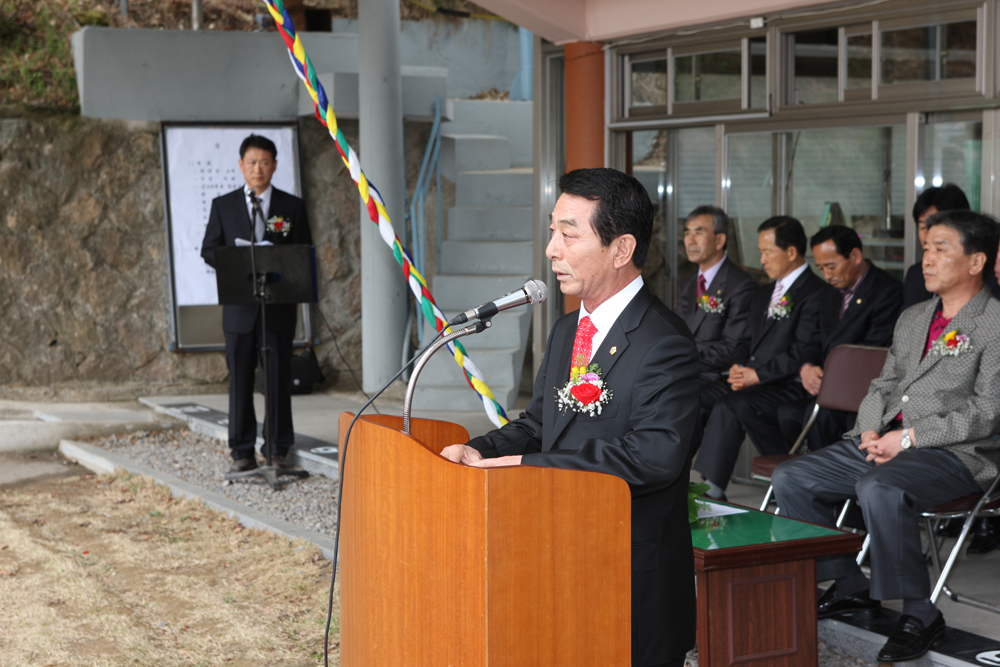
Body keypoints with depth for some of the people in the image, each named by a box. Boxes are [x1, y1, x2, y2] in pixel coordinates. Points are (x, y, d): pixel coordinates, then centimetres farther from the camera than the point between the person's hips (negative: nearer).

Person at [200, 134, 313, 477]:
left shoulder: (292, 206, 8)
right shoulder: (223, 205, 9)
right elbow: (209, 250, 8)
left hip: (280, 305, 0)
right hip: (239, 307, 0)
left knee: (279, 378, 2)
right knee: (240, 379, 1)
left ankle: (280, 448, 10)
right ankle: (243, 452, 5)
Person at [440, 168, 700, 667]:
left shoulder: (664, 345, -18)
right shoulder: (567, 330, 13)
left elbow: (656, 455, -30)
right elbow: (538, 422, 18)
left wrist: (529, 466, -28)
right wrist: (482, 451, -5)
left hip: (635, 581, -8)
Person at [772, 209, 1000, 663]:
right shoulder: (911, 319, 20)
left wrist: (909, 438, -17)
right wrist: (871, 431, 1)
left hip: (957, 453, -8)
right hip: (885, 441, 8)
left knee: (878, 487, -37)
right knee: (790, 479, -3)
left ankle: (920, 614, -22)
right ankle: (849, 585, 9)